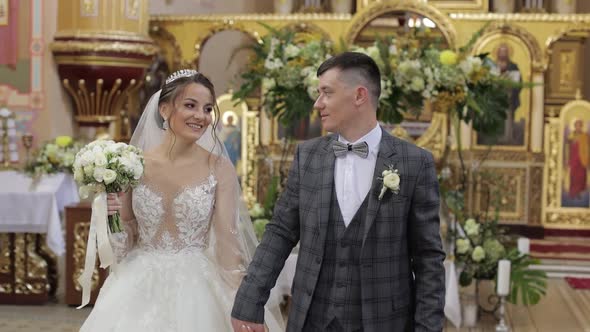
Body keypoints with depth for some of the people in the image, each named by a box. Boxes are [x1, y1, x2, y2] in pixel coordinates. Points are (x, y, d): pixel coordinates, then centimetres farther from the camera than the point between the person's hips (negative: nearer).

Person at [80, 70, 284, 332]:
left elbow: (228, 241, -8)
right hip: (140, 289, 2)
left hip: (195, 289, -1)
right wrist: (112, 217, -14)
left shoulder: (219, 169, -6)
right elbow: (126, 243, 6)